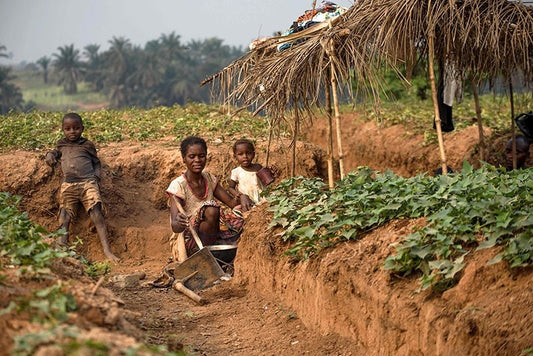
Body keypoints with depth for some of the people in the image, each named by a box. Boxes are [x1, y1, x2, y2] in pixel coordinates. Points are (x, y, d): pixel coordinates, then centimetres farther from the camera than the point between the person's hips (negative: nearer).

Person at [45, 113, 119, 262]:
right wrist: (50, 155, 15)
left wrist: (96, 178, 3)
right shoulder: (61, 144, 20)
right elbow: (55, 152, 39)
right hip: (68, 185, 3)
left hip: (88, 183, -3)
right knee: (65, 217, -9)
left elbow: (96, 163, 19)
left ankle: (107, 251, -20)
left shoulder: (87, 145, 14)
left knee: (96, 213, -16)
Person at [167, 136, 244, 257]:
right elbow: (175, 227, -23)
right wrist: (179, 223, -49)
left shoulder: (209, 179, 7)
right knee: (211, 209, -31)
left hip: (212, 236, 6)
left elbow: (231, 201, 7)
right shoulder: (178, 185, -14)